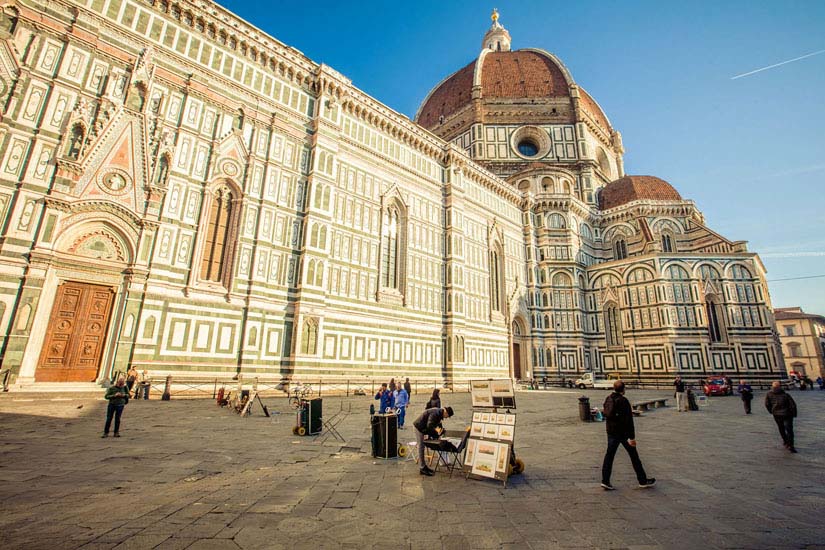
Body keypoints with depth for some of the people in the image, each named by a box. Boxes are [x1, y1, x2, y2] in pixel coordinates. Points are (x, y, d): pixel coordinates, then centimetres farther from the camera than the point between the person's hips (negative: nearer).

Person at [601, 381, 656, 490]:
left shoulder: (608, 399, 4)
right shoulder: (623, 401, -18)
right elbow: (628, 420, -19)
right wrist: (632, 437, -18)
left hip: (611, 432, 6)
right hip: (622, 432, -6)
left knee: (609, 455, 7)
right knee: (634, 455, 11)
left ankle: (605, 481, 4)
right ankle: (643, 481, 25)